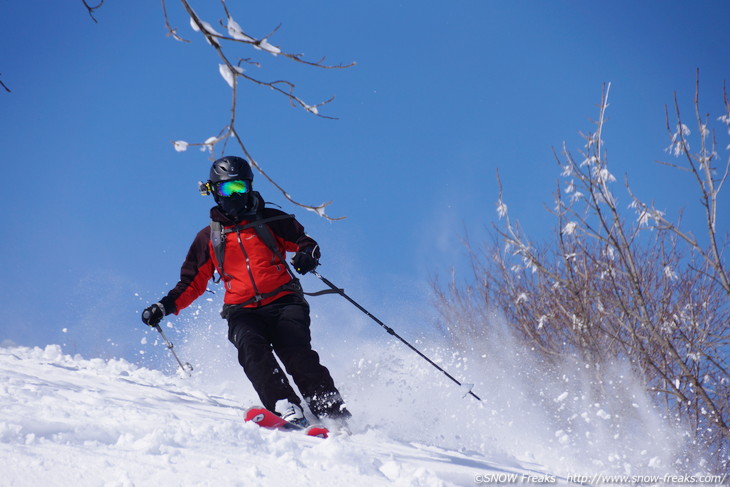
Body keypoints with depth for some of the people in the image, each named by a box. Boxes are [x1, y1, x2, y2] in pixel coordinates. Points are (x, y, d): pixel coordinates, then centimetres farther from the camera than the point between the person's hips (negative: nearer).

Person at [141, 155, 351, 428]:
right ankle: (286, 409, -44)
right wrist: (166, 306, 8)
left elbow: (303, 241, 16)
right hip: (243, 313, 1)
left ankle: (334, 413, -29)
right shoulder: (208, 238, 20)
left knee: (296, 352, -27)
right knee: (251, 346, -32)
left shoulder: (269, 220, 14)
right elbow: (193, 282, 24)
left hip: (283, 302, -1)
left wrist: (307, 254, -9)